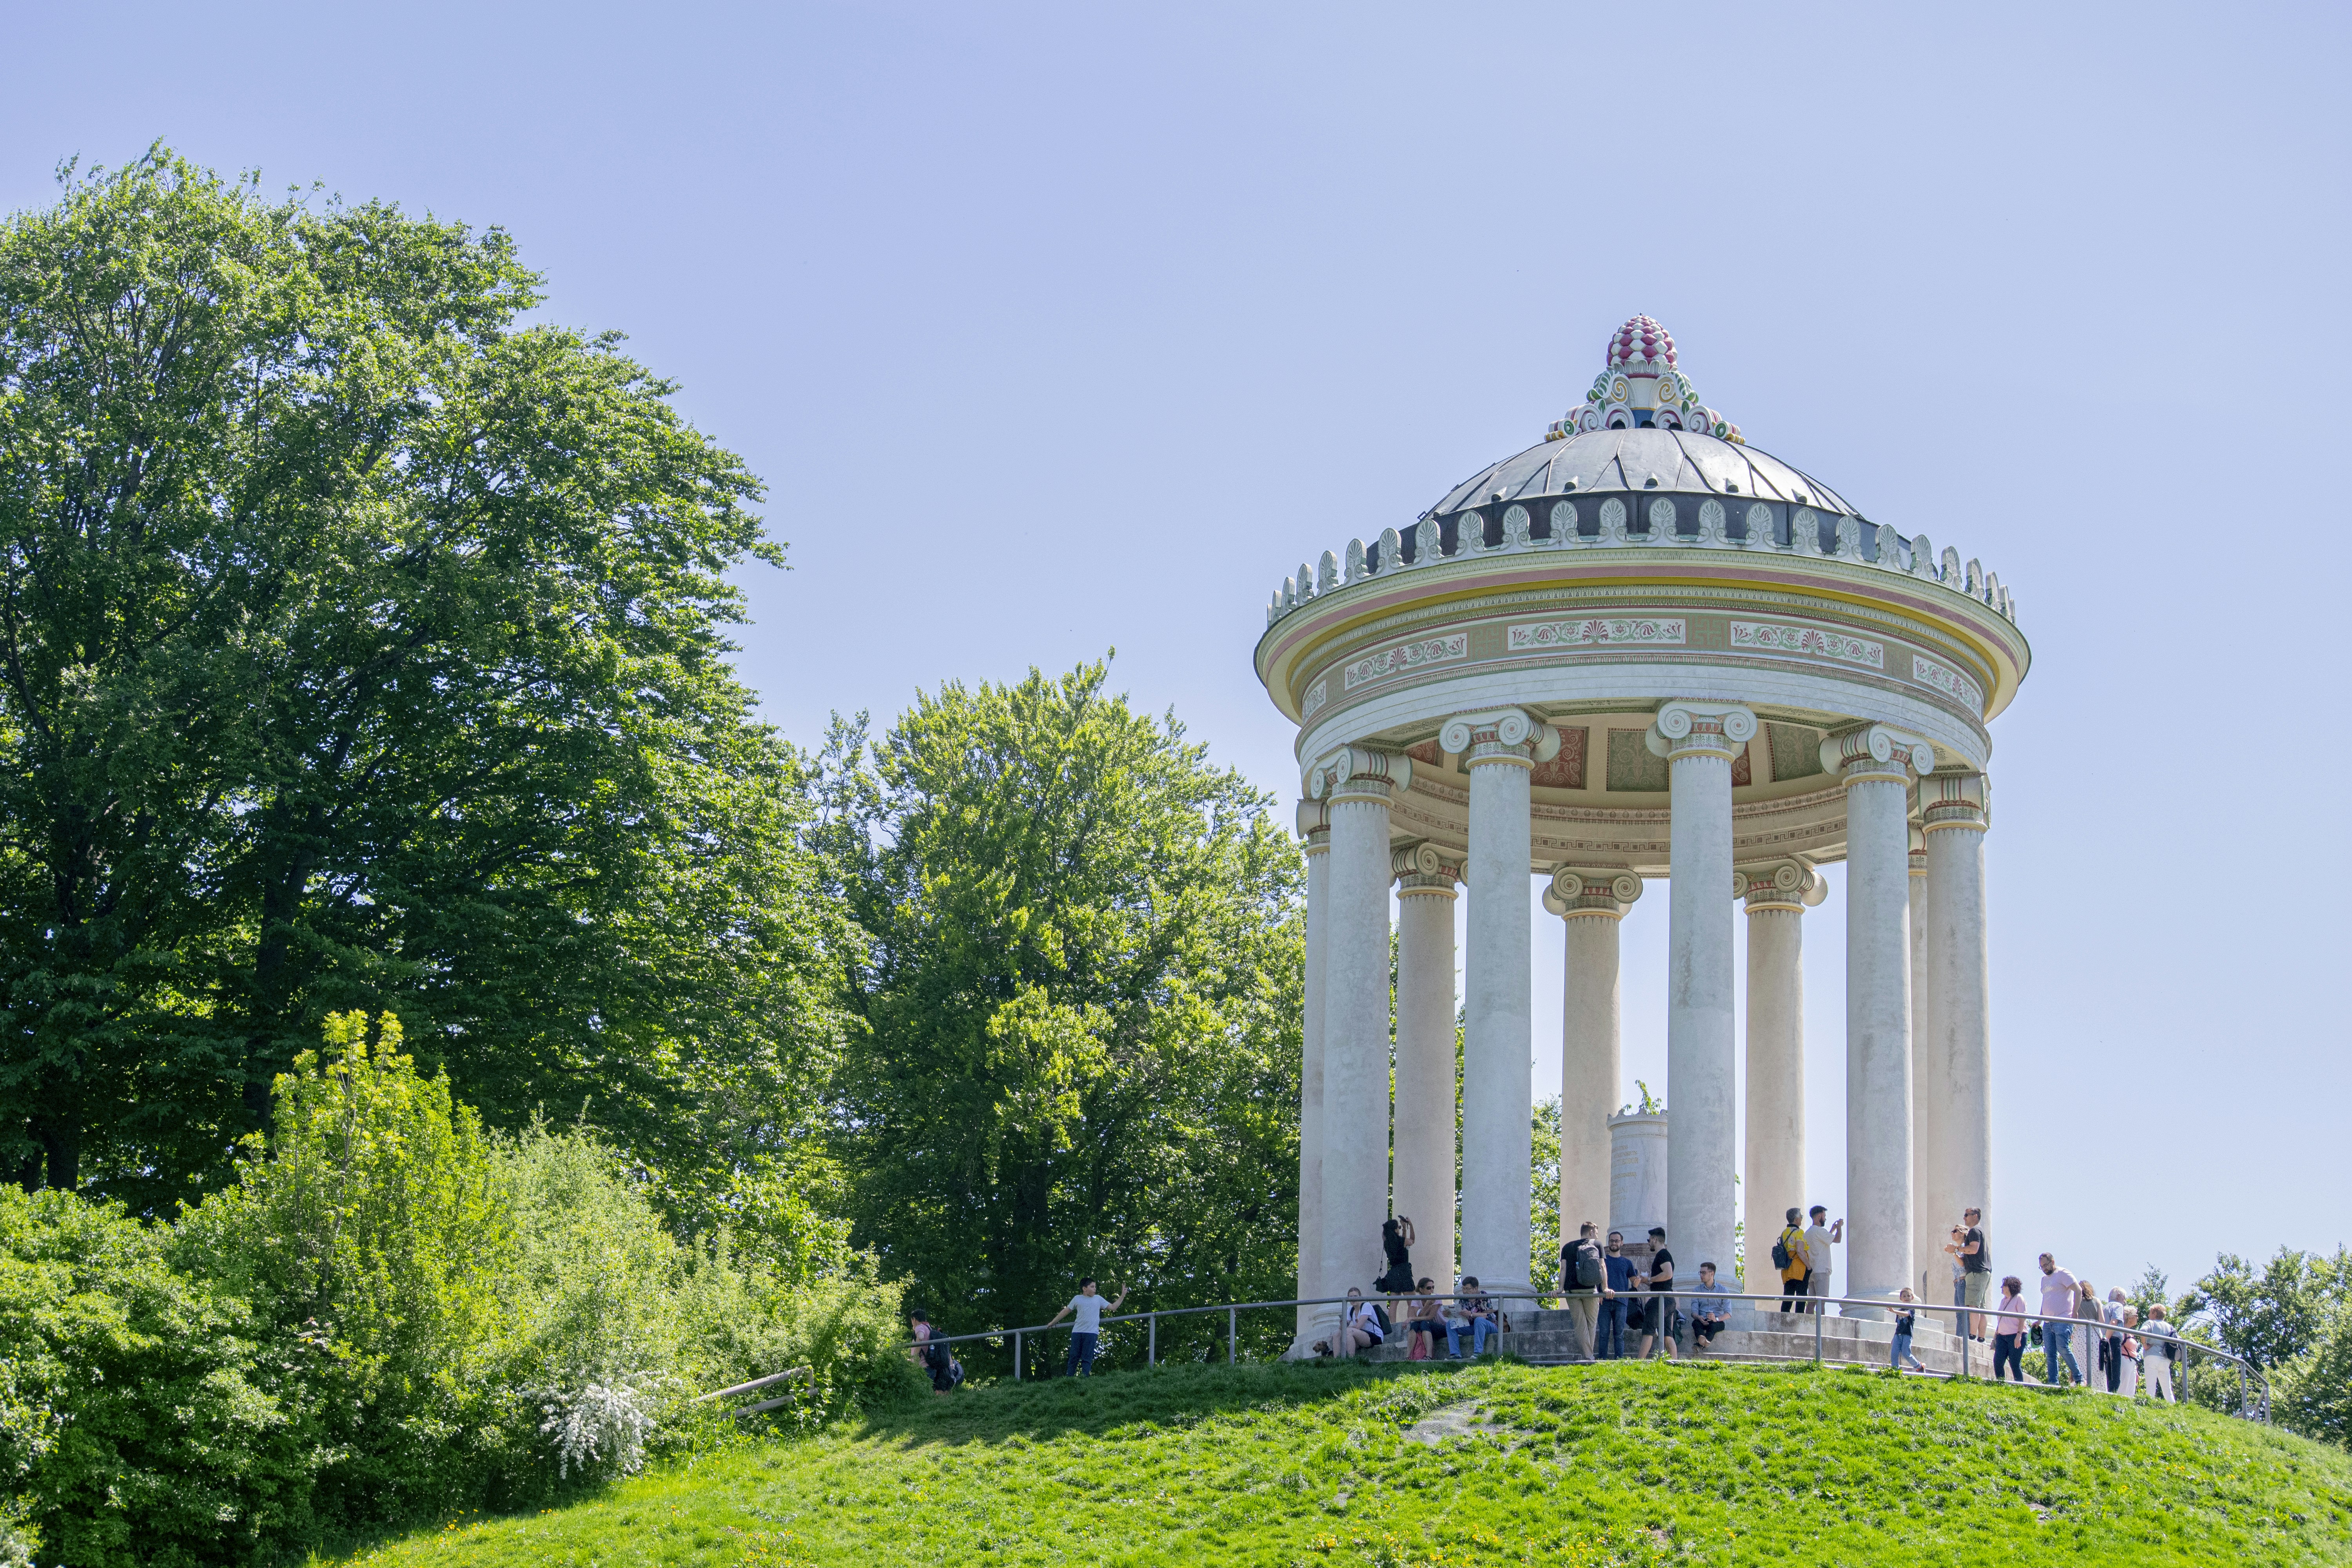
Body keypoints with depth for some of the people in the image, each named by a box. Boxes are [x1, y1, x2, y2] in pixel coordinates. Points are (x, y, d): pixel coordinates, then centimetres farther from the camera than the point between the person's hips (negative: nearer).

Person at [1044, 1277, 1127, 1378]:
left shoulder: (1098, 1299, 16)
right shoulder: (1077, 1299, 12)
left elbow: (1113, 1307, 18)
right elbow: (1066, 1311, 20)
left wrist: (1122, 1296, 10)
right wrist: (1052, 1322, 24)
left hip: (1092, 1333, 0)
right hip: (1077, 1332, 0)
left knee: (1087, 1359, -7)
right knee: (1074, 1358, -2)